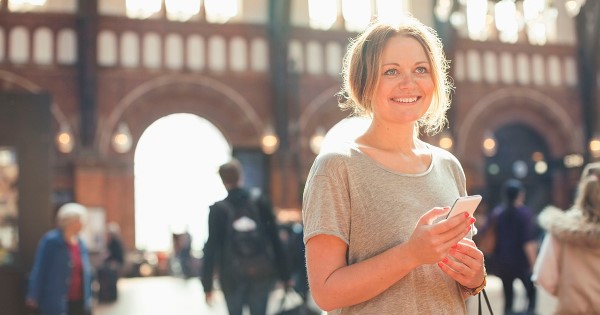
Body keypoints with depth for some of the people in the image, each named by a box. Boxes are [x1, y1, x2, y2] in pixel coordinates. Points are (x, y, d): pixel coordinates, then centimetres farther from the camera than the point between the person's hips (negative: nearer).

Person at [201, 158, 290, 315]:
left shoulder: (218, 210, -3)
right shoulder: (261, 204, 1)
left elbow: (211, 248, -5)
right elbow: (276, 241, 1)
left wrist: (207, 285, 0)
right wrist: (284, 276, 7)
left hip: (232, 278, -1)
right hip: (261, 274, 1)